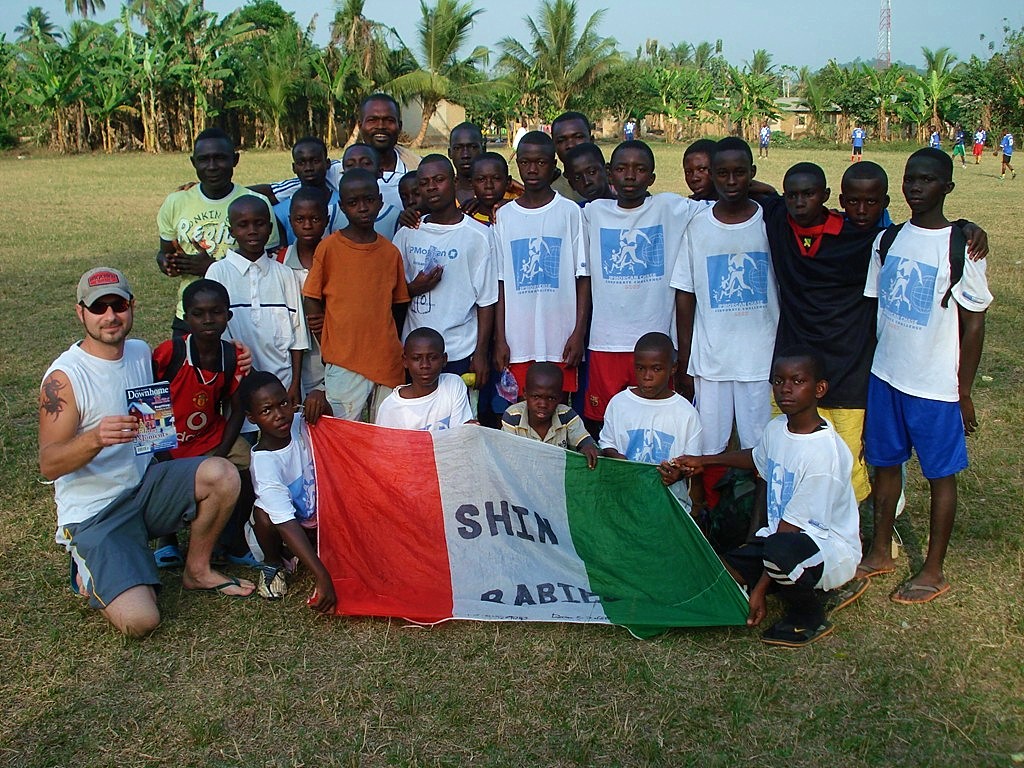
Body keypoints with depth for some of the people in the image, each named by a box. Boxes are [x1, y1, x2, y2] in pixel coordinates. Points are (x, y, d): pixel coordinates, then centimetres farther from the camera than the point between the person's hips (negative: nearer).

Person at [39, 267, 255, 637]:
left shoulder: (140, 352, 5)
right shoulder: (64, 376, -16)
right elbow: (48, 464, -20)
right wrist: (97, 438, -38)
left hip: (144, 485, 6)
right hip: (94, 511, -6)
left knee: (222, 474, -22)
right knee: (139, 620, -23)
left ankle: (197, 571, 2)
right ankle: (90, 575, 12)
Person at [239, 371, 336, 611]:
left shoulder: (299, 424, -16)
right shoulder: (264, 460, -29)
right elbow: (286, 524, -36)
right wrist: (322, 578, -44)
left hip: (317, 520, 4)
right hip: (282, 530, -4)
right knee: (263, 513, -33)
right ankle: (272, 564, -3)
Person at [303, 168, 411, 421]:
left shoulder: (391, 251, 7)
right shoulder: (328, 248, -3)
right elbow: (311, 302, 1)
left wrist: (390, 347, 7)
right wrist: (329, 348, -1)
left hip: (388, 362, 3)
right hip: (343, 363, -3)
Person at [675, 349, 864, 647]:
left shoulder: (823, 452, -25)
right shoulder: (776, 429, -1)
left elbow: (791, 526, -24)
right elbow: (758, 460, 25)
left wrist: (760, 588, -22)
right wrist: (704, 461, 20)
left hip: (830, 547, -8)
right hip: (778, 535, 8)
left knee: (779, 549, -40)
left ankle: (811, 618, -7)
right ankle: (815, 590, 7)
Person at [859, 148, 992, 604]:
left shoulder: (961, 247, -11)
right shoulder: (888, 239, 4)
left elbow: (973, 324, -8)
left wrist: (963, 391, -8)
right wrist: (863, 369, 8)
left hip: (935, 385, -5)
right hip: (885, 376, 5)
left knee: (940, 473, 7)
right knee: (884, 462, 15)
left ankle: (933, 572, 20)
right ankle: (880, 552, 31)